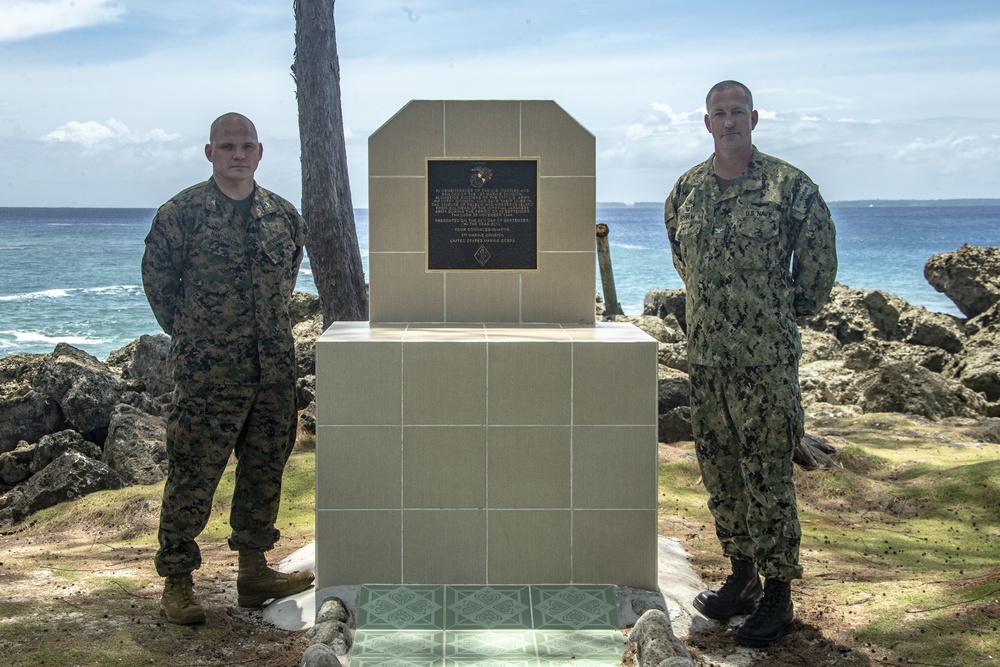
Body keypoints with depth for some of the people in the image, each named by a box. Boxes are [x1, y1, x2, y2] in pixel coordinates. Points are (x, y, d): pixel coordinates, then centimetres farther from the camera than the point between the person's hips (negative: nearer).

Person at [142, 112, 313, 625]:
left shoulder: (284, 216, 9)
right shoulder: (181, 212, -4)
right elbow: (157, 279, 3)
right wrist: (189, 333, 7)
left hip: (273, 367, 5)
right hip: (207, 371, -5)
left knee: (265, 468, 11)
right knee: (192, 473, -3)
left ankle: (254, 571, 23)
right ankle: (177, 582, 7)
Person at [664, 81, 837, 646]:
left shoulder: (790, 187, -5)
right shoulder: (687, 190, 9)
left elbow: (820, 260, 4)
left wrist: (790, 310, 8)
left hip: (767, 357, -5)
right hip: (705, 354, 5)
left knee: (768, 475, -2)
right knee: (720, 472, 11)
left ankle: (778, 595, 7)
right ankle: (742, 579, 25)